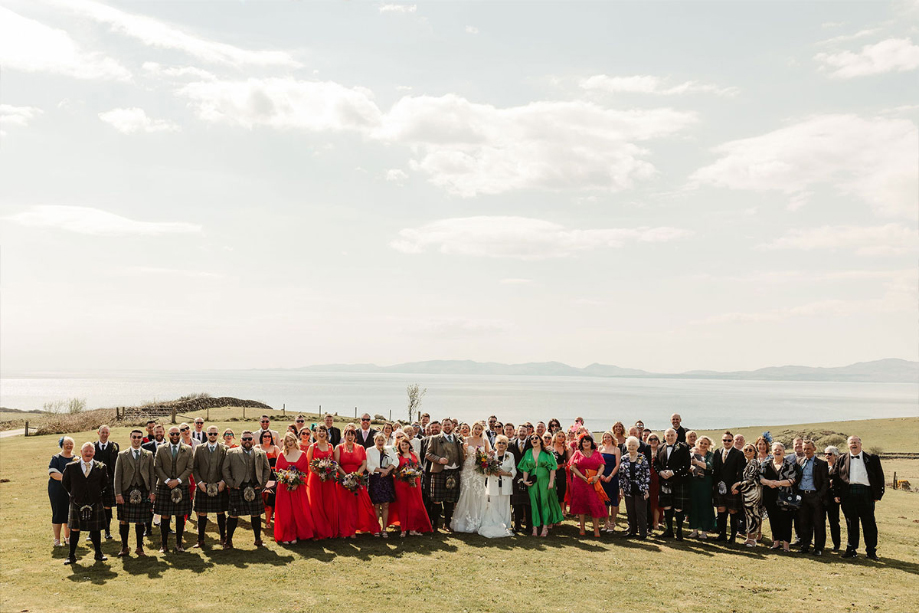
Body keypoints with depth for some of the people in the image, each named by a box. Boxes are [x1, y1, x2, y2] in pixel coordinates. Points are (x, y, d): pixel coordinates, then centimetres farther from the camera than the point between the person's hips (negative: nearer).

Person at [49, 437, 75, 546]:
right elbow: (53, 473, -11)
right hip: (57, 491, -3)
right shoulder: (56, 458, 0)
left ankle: (67, 538, 18)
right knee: (58, 514, -1)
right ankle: (57, 540, 8)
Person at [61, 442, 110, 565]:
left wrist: (98, 494, 8)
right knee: (75, 529, 5)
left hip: (95, 504, 0)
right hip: (77, 504, 0)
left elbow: (105, 483, 13)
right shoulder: (71, 467, -1)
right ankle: (72, 556, 14)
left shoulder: (101, 467, 0)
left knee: (96, 529, 7)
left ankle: (98, 554, 18)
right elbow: (65, 482, 10)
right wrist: (74, 494, 9)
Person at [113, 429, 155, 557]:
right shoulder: (122, 455, 5)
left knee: (140, 521, 5)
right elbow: (117, 476, 2)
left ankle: (139, 547, 16)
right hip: (126, 491, -1)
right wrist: (118, 493, -6)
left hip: (143, 491, 1)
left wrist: (153, 491, 1)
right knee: (124, 521, 3)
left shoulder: (148, 455, 9)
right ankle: (124, 547, 16)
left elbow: (152, 474, 9)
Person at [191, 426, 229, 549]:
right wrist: (199, 482, -6)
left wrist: (223, 481, -8)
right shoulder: (199, 449, 6)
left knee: (221, 513, 6)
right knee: (202, 514, 3)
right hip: (203, 487, 0)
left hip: (220, 487, 0)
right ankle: (200, 540, 13)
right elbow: (194, 467, 4)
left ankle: (223, 538, 17)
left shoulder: (224, 449, 5)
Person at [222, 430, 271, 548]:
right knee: (233, 515, 1)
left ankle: (258, 539, 18)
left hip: (255, 488, 2)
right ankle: (228, 540, 13)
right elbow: (225, 470, 2)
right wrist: (231, 484, -6)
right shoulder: (231, 453, 5)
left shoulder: (261, 454, 11)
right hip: (237, 489, -2)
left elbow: (267, 470, 14)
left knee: (256, 515, 6)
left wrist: (262, 484, 4)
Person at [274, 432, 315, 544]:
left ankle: (295, 535, 8)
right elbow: (277, 470, 5)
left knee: (297, 511, -1)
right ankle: (286, 536, 6)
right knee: (284, 512, -1)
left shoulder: (302, 455, 5)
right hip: (284, 487, 0)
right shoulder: (281, 455, 7)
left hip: (298, 487, 0)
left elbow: (305, 472, 2)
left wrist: (296, 483, -11)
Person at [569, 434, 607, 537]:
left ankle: (596, 528, -2)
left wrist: (597, 476, -12)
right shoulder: (577, 453, 7)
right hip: (580, 482, 0)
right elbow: (573, 467, -1)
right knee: (581, 504, 3)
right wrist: (583, 477, -11)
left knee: (595, 504, -6)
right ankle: (582, 528, 10)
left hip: (594, 482, 0)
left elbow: (601, 466, 7)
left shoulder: (596, 453, 10)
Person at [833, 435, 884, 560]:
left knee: (869, 523, 1)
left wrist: (878, 494, 2)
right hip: (848, 493, 1)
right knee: (851, 523, 6)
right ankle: (851, 549, 14)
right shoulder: (842, 459, 13)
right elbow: (836, 477, 12)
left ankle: (871, 551, 9)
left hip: (866, 493, -1)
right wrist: (836, 494, 4)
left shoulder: (872, 458, 8)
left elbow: (879, 476, 8)